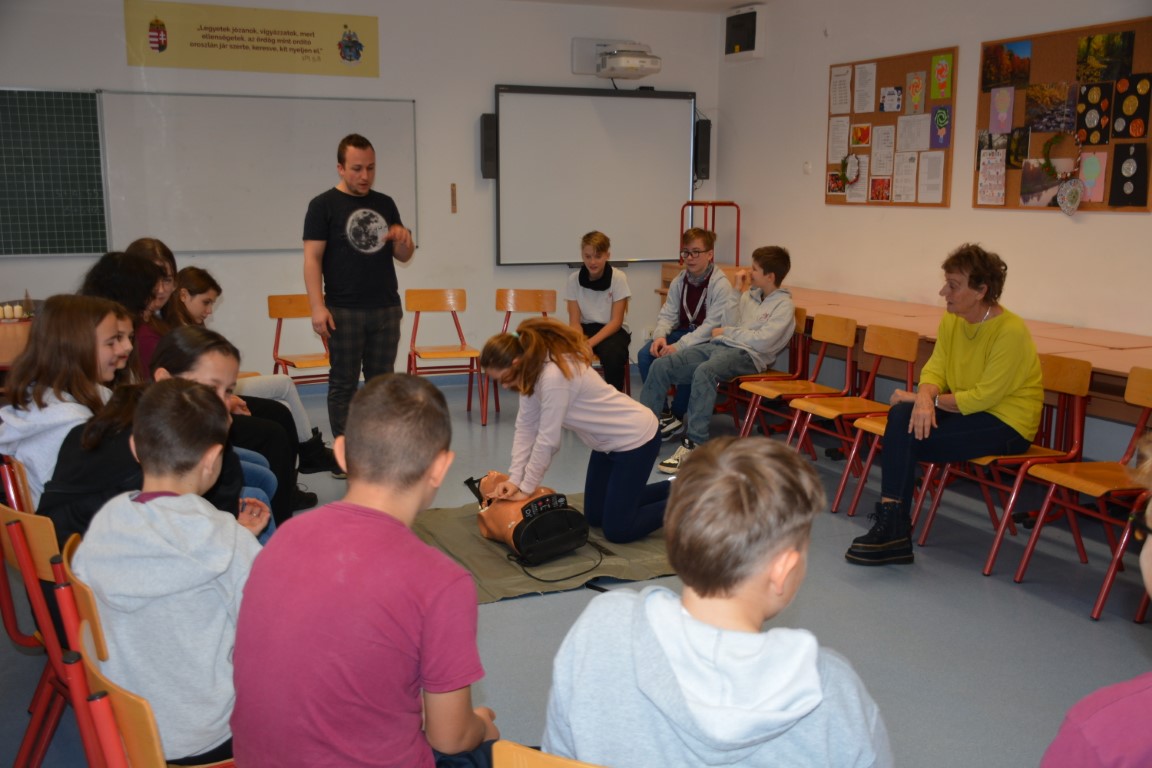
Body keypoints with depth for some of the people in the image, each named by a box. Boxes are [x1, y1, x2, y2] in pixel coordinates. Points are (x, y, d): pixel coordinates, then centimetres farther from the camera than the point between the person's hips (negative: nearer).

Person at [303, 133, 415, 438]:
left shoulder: (385, 204, 12)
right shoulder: (323, 205, -1)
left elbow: (403, 256, 16)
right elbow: (312, 258, -6)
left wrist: (403, 239, -7)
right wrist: (318, 307, -15)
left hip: (386, 309, 4)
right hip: (344, 312, -4)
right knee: (343, 384, 2)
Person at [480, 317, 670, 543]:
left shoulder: (554, 377, -33)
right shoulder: (532, 371, -6)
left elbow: (547, 441, -27)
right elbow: (525, 427, -3)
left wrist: (526, 489, -16)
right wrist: (515, 479, -10)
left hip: (635, 439, -9)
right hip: (608, 440, 9)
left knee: (617, 530, -6)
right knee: (594, 516, 17)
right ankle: (675, 490, 29)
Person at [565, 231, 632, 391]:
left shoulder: (618, 278, -12)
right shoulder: (574, 279, -5)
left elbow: (616, 321, -13)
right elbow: (575, 321, -4)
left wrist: (590, 343, -26)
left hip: (612, 330, -2)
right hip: (586, 328, 2)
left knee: (612, 354, -34)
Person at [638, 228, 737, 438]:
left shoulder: (721, 284, -16)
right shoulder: (679, 281, 4)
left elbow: (713, 326, -23)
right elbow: (667, 314, 2)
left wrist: (679, 346, -30)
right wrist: (660, 336, -21)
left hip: (711, 341, -6)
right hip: (685, 332, 6)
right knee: (645, 355, -16)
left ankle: (676, 416, -11)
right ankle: (663, 413, -8)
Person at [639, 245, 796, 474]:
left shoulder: (784, 305, -1)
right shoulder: (750, 295, 22)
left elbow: (763, 340, -13)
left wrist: (727, 332, -3)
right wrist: (737, 290, 19)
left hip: (747, 355, -8)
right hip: (719, 345, 8)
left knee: (704, 372, -39)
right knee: (661, 366, -11)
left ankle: (693, 445, -38)